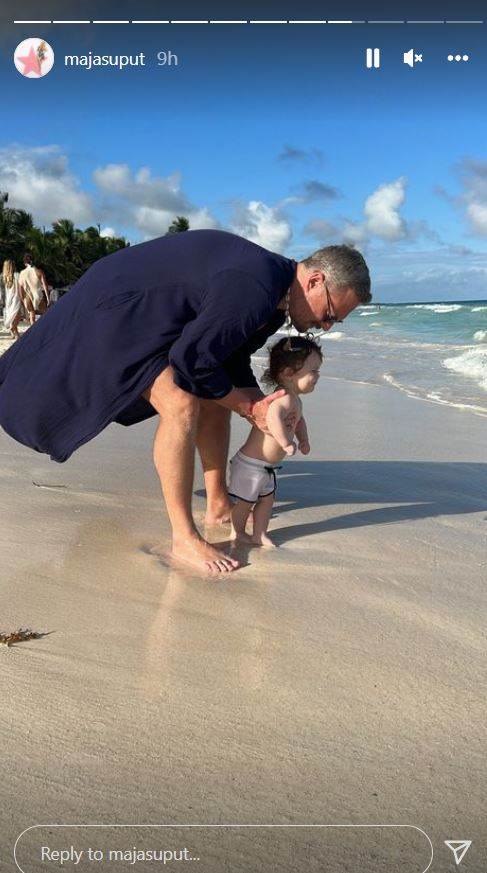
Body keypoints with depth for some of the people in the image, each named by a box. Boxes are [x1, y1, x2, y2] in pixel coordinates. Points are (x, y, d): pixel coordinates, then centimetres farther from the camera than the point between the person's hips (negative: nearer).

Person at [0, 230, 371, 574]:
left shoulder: (276, 301, 2)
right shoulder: (253, 289, -31)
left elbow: (233, 361, 11)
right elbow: (192, 361, -28)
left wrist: (265, 408, -1)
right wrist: (248, 407, -16)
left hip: (158, 320, 11)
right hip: (114, 311, -10)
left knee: (216, 399, 9)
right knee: (181, 405, -23)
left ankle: (218, 504, 22)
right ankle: (184, 539, -15)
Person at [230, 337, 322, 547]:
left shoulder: (295, 400, 7)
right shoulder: (285, 398, -28)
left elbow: (299, 420, 27)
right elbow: (273, 417, -49)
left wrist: (303, 439, 12)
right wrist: (287, 443, -43)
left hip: (267, 467, 10)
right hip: (251, 464, -10)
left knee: (267, 498, 18)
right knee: (245, 500, 10)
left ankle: (259, 535, 31)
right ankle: (237, 533, 29)